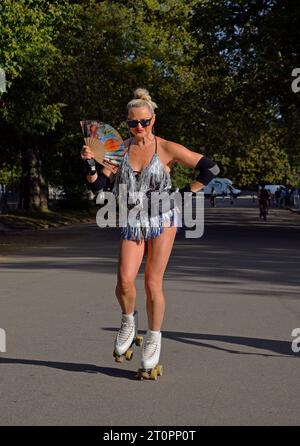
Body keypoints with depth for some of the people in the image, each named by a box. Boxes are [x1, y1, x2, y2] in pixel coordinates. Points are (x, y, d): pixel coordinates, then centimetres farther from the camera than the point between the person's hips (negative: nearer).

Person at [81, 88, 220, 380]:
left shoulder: (166, 149, -4)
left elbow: (210, 169, -3)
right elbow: (99, 187, 2)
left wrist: (183, 193, -4)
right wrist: (89, 164, -13)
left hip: (162, 220, -2)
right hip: (131, 223, 2)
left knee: (153, 284, -4)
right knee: (125, 280, -16)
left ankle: (153, 344, 11)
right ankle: (128, 323, 14)